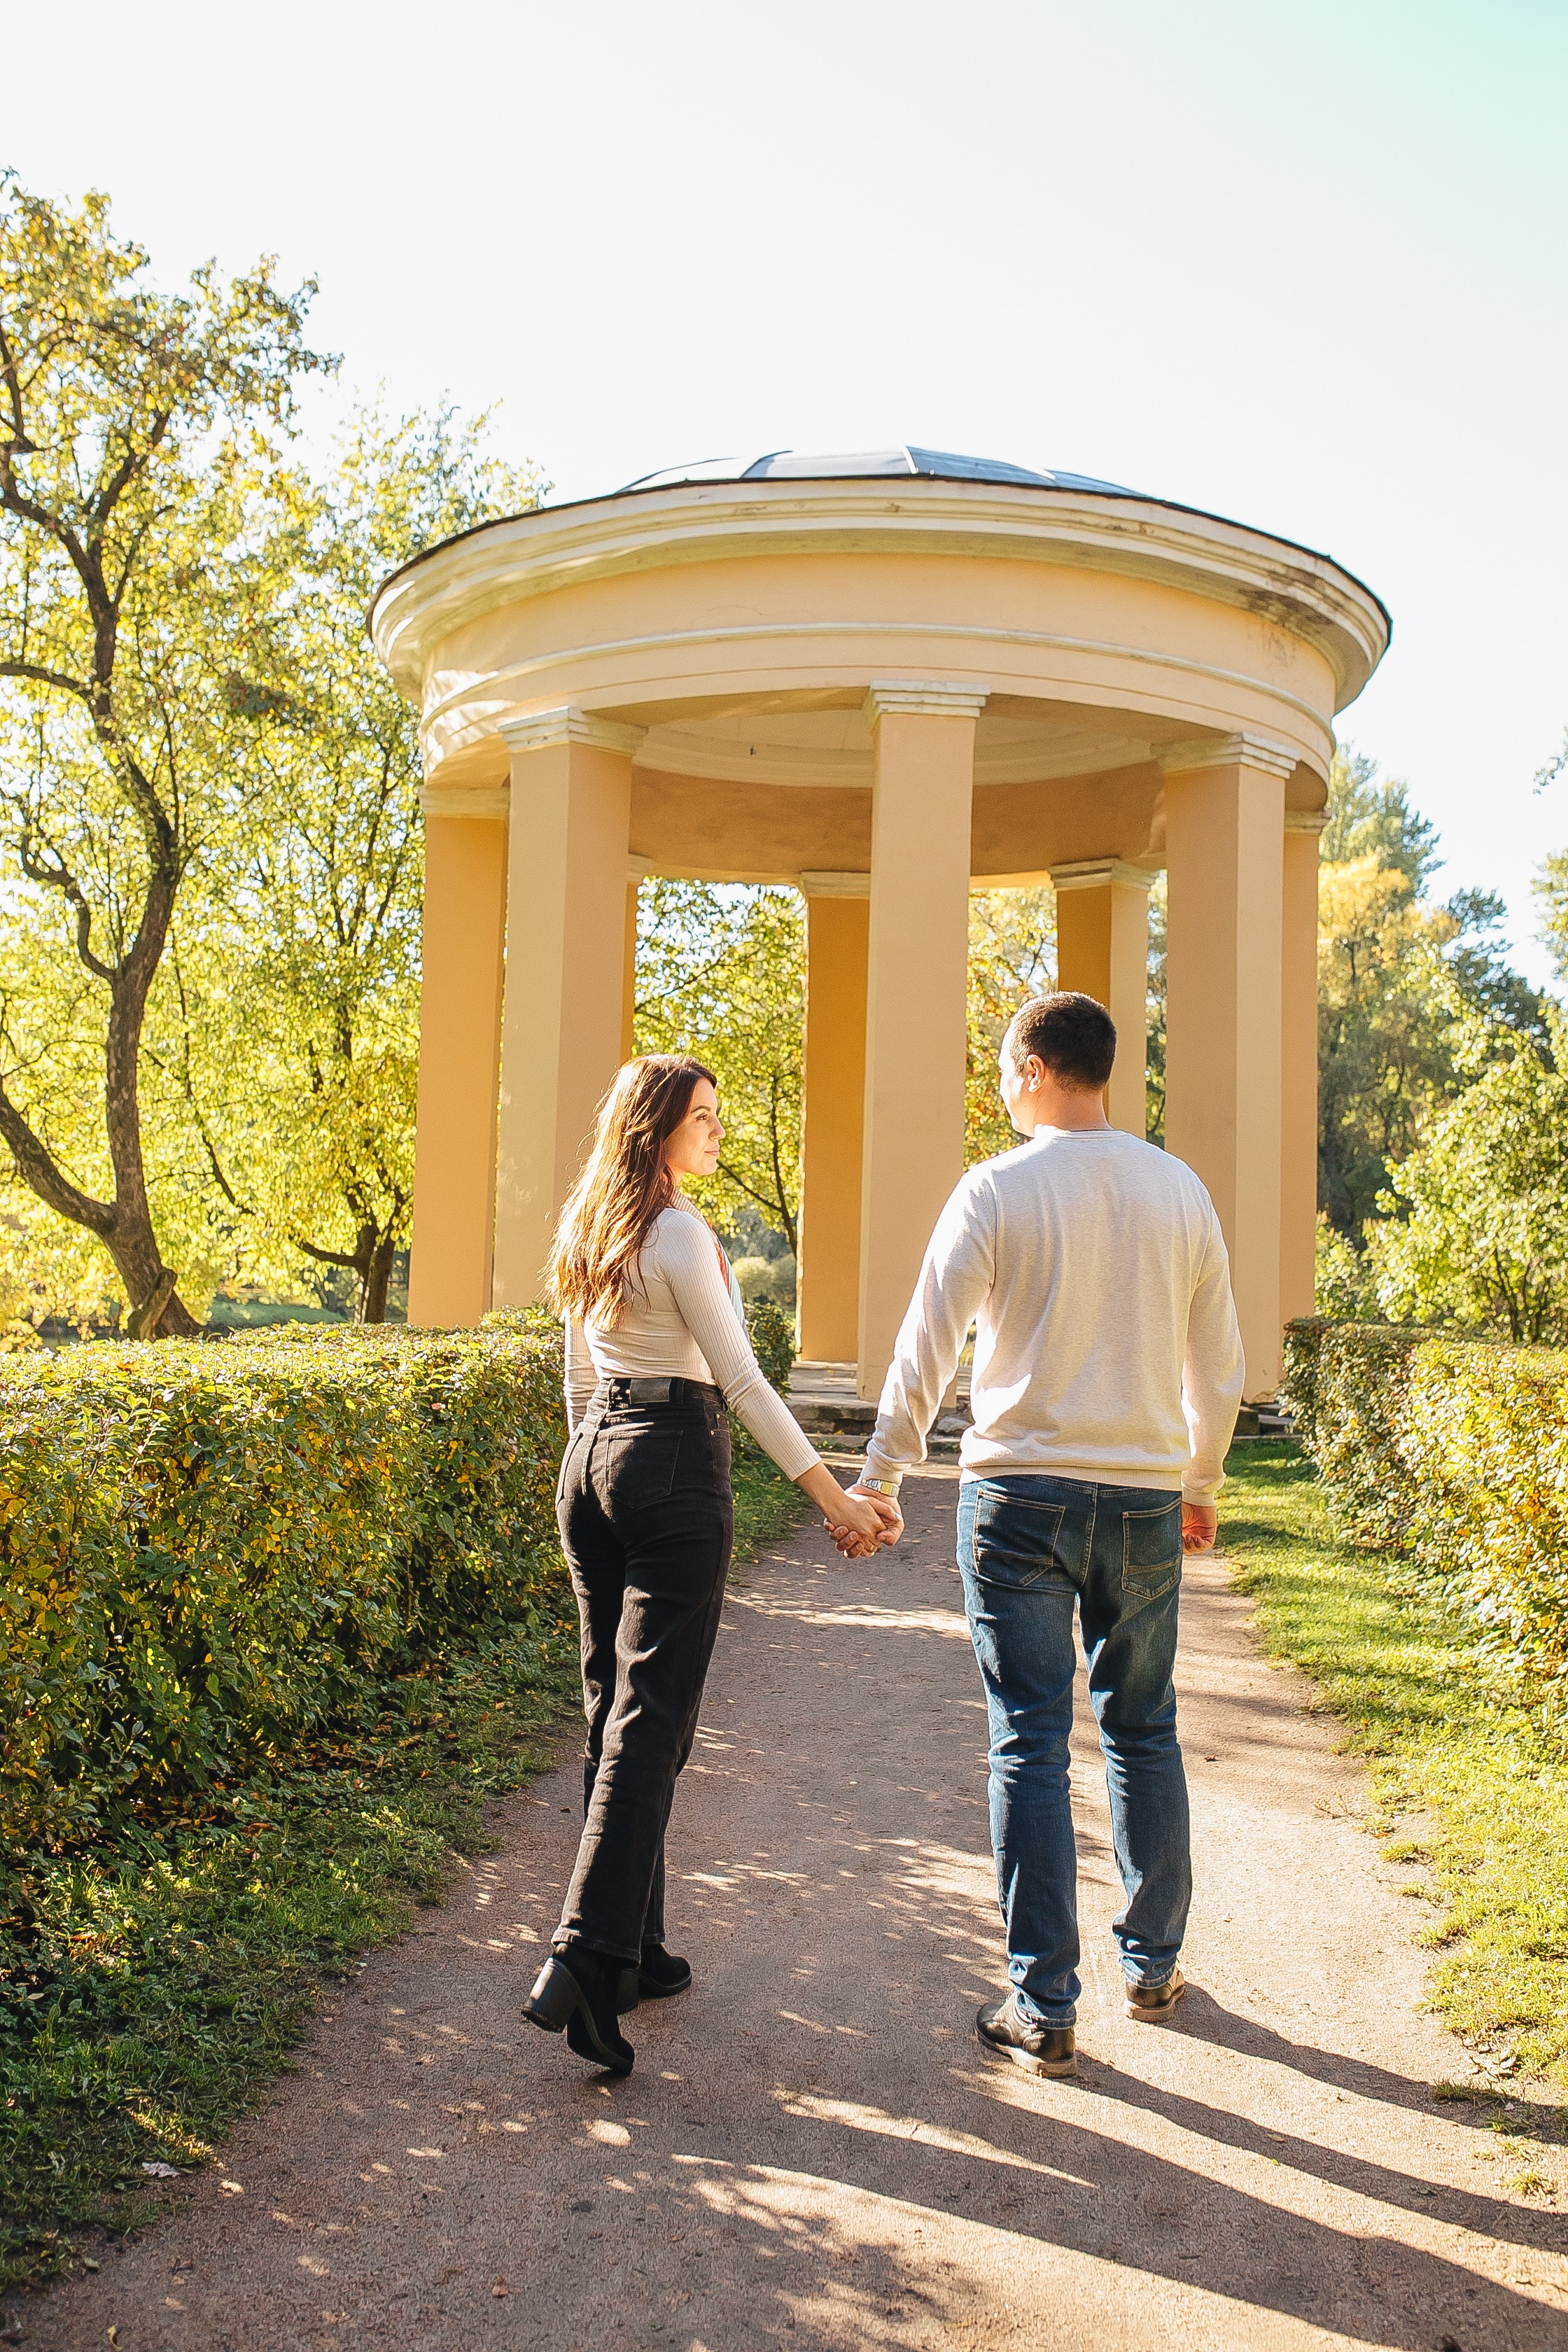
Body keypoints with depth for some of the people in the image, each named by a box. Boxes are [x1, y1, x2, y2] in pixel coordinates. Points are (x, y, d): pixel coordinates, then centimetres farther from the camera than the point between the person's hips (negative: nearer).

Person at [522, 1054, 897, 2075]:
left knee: (613, 1710, 12)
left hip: (592, 1459, 9)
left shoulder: (591, 1231, 12)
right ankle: (587, 1957, -12)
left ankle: (636, 1948, 21)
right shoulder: (679, 1233, -13)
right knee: (652, 1721, -7)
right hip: (674, 1464, -8)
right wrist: (832, 1496, -12)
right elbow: (740, 1378, -15)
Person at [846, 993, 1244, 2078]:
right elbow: (1219, 1365, 10)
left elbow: (926, 1351, -7)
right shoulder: (1181, 1190, 3)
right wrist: (1201, 1483, 23)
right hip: (1146, 1497, 3)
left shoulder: (997, 1189, -8)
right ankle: (1153, 1966, 29)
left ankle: (1045, 2008, 8)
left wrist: (880, 1478, 4)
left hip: (1020, 1492, -3)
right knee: (1143, 1731, 17)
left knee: (1031, 1746, 3)